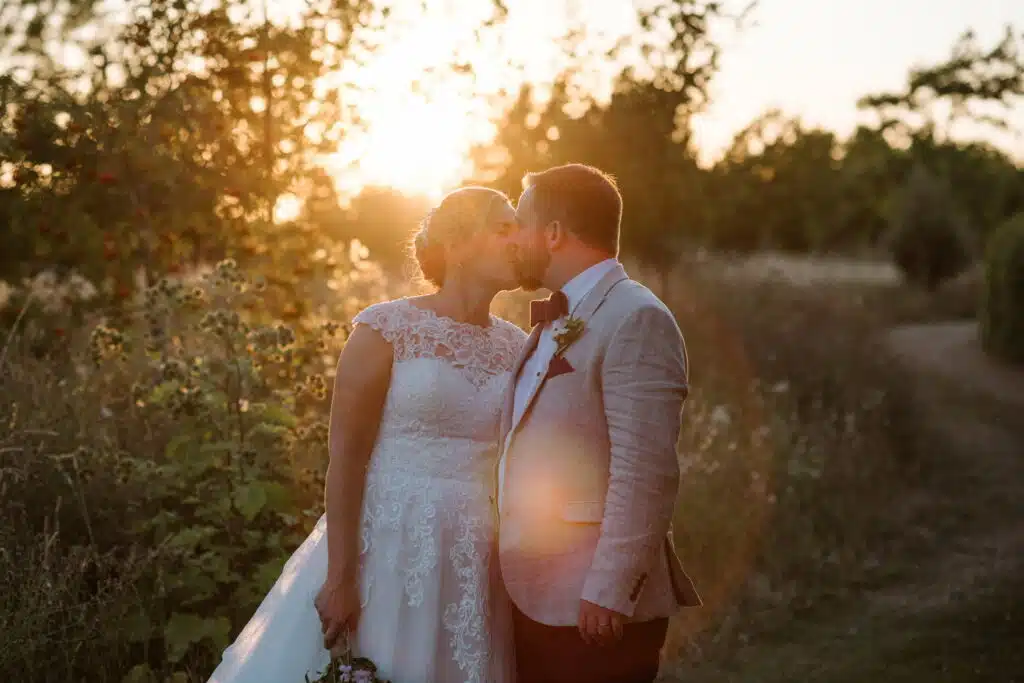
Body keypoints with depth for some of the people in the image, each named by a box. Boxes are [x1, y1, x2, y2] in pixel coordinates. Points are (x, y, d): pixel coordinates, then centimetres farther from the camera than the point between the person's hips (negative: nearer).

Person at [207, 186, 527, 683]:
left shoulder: (517, 348, 7)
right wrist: (339, 577, -14)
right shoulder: (386, 329, -7)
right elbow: (345, 455, -10)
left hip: (475, 565, 4)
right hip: (387, 546, -4)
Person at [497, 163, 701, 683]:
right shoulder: (554, 325, 16)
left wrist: (610, 593, -22)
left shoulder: (636, 319, -13)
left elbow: (644, 474, -20)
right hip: (533, 597, 8)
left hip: (595, 607, -8)